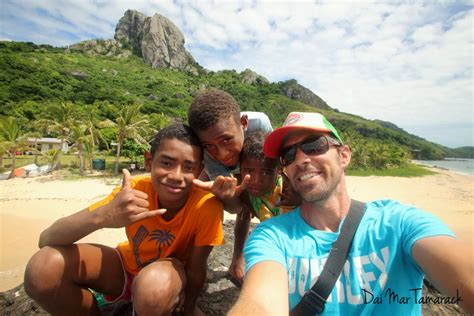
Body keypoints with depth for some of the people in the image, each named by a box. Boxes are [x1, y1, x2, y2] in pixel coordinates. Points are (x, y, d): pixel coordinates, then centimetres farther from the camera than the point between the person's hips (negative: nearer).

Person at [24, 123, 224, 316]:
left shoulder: (206, 206, -31)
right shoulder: (135, 190, -26)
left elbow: (196, 269, -17)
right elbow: (46, 240, -27)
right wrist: (101, 216, -46)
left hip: (174, 272, -2)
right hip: (128, 265, 3)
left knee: (155, 287, -38)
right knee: (42, 267, -21)